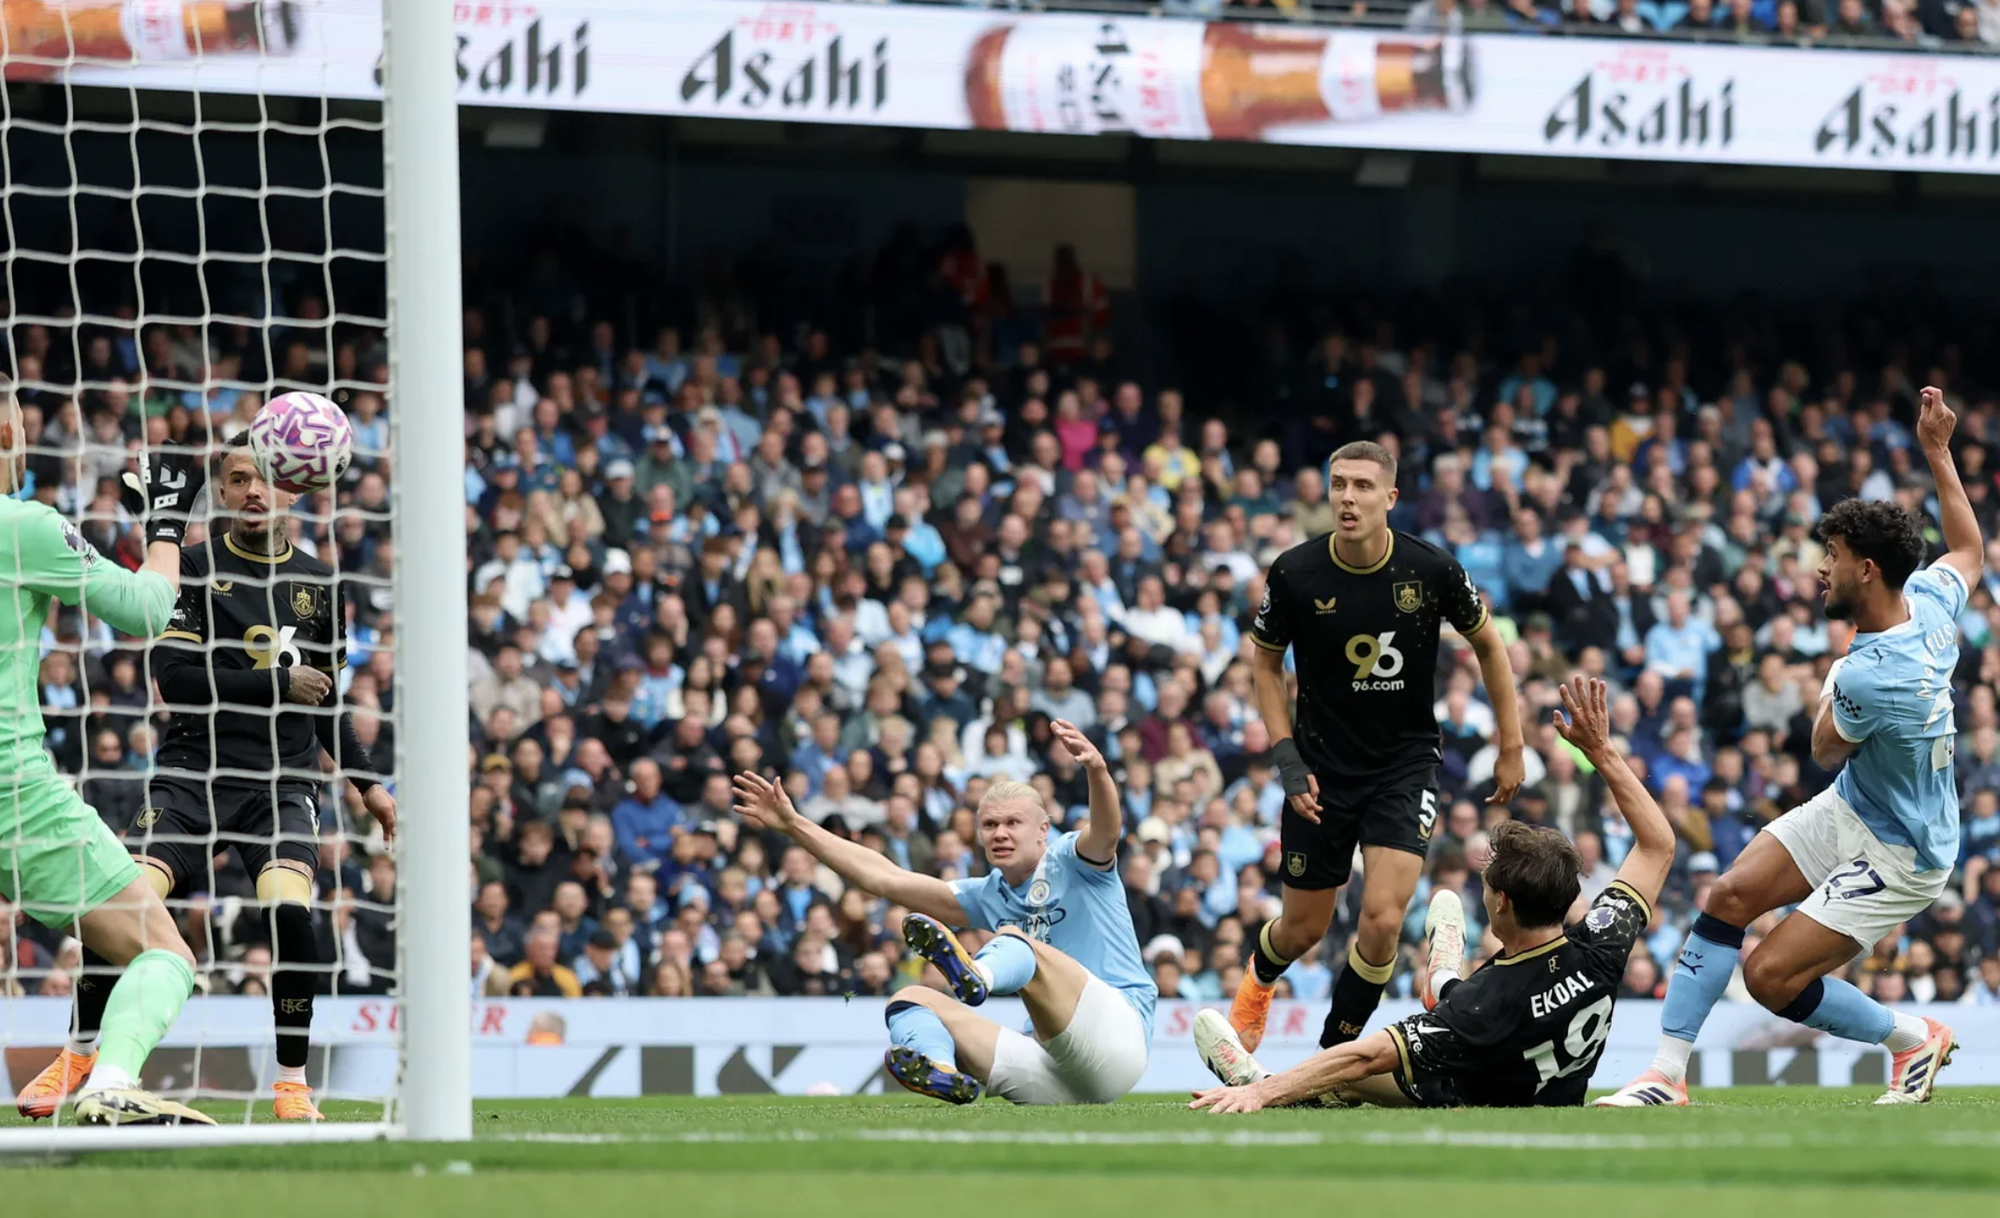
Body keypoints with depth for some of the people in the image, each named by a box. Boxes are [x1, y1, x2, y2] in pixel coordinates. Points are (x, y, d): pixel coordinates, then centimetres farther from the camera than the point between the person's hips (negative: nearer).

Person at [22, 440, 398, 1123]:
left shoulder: (316, 584, 14)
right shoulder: (194, 567, 2)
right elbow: (172, 676, -9)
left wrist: (366, 782, 22)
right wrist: (277, 683, -10)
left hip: (282, 783, 1)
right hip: (195, 772, -1)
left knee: (290, 910, -24)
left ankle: (291, 1081, -10)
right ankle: (79, 1050, 4)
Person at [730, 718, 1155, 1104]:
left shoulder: (1071, 862, 5)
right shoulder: (989, 897, 21)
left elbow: (1105, 832, -20)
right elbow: (886, 879, 20)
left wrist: (1097, 771, -43)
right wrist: (794, 826, 17)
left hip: (1118, 1035, -6)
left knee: (1018, 943, -27)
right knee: (913, 1000, -6)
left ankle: (975, 976, -65)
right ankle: (939, 1071, -42)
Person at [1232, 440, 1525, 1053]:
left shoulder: (1432, 571, -14)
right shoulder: (1294, 574, -13)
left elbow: (1488, 645, 4)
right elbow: (1266, 663, 4)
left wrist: (1511, 748, 5)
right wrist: (1287, 758, -5)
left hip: (1406, 764, -1)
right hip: (1323, 767, 1)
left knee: (1383, 919, -17)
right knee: (1304, 929, 11)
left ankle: (1334, 1053, 3)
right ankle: (1258, 981, 48)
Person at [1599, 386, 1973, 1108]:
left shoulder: (1867, 678, -33)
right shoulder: (1929, 603, -9)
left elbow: (1827, 751, -10)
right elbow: (1969, 550, 17)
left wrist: (1833, 681, 8)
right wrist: (1938, 453, 19)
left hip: (1897, 857, -10)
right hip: (1849, 811, 10)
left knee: (1771, 977, -11)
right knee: (1732, 895, -2)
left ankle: (1914, 1038, 12)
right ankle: (1667, 1072, 0)